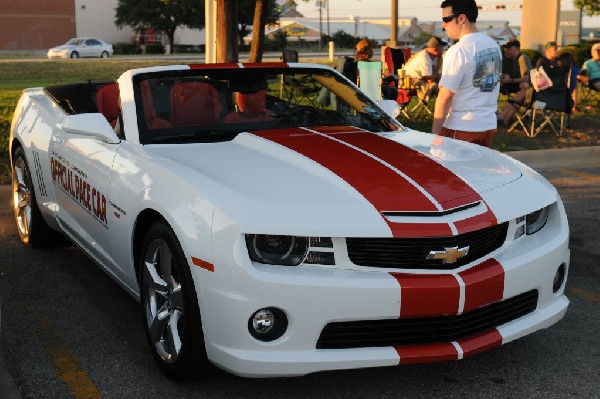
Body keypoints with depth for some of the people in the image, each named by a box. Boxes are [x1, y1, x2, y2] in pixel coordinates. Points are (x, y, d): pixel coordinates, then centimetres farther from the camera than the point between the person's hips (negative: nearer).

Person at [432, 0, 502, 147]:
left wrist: (435, 132, -14)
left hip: (461, 127, -8)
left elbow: (445, 96, -18)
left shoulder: (458, 50, -17)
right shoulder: (494, 45, 8)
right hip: (489, 124, 8)